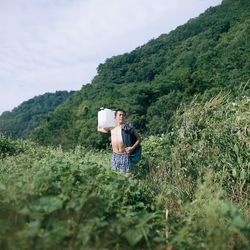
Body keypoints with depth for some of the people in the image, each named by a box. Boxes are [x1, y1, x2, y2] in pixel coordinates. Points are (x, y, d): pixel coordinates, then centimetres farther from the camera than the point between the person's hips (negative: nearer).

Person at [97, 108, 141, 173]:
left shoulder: (128, 126, -3)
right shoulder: (112, 127, 8)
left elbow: (139, 139, -1)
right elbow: (99, 128, 22)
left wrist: (133, 147, -17)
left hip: (125, 155, -4)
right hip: (115, 155, 4)